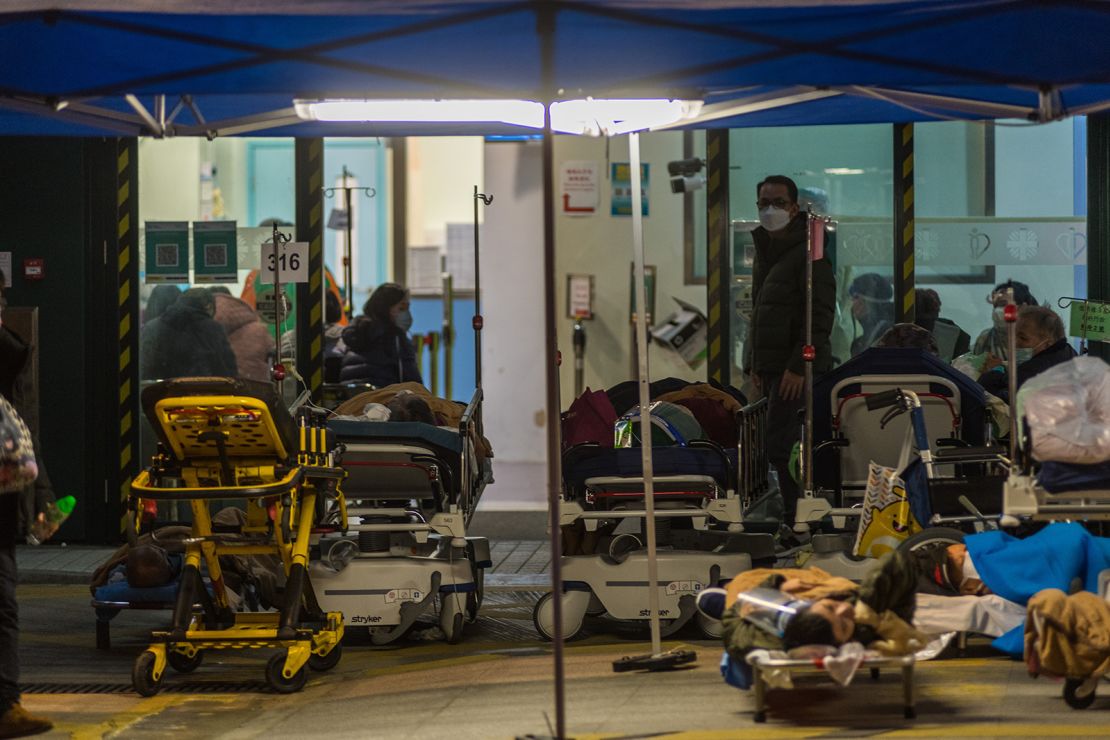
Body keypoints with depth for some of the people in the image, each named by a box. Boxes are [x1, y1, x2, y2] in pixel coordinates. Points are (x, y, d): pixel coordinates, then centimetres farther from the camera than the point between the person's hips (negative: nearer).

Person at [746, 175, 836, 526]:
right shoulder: (764, 251, 18)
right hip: (772, 366, 9)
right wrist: (755, 365, 18)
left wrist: (799, 366, -21)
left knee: (779, 446, -15)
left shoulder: (809, 252, -11)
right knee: (789, 446, 10)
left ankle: (797, 519, -11)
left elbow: (820, 315, -17)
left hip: (796, 369, -9)